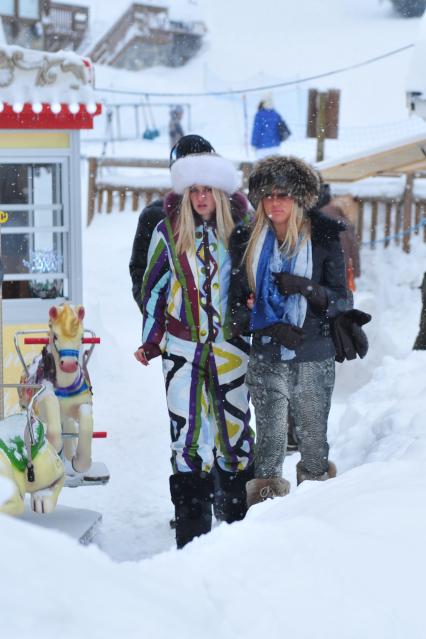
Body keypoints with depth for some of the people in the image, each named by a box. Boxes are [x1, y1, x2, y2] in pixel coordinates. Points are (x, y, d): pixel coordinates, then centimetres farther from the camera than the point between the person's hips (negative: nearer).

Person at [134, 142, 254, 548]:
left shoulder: (238, 229, 1)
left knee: (234, 424, 4)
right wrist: (150, 341, 7)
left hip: (230, 345, 0)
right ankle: (191, 524, 5)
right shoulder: (167, 233, 2)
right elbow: (153, 289, 8)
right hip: (183, 346, 0)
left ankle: (239, 517, 15)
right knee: (187, 431, -2)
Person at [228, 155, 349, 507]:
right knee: (270, 440, -6)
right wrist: (273, 327, -13)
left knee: (314, 439, 7)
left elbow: (341, 300, 1)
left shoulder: (324, 240, 1)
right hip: (267, 359, 0)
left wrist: (305, 287, -18)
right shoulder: (248, 242, 5)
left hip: (315, 360, 0)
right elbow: (238, 304, 5)